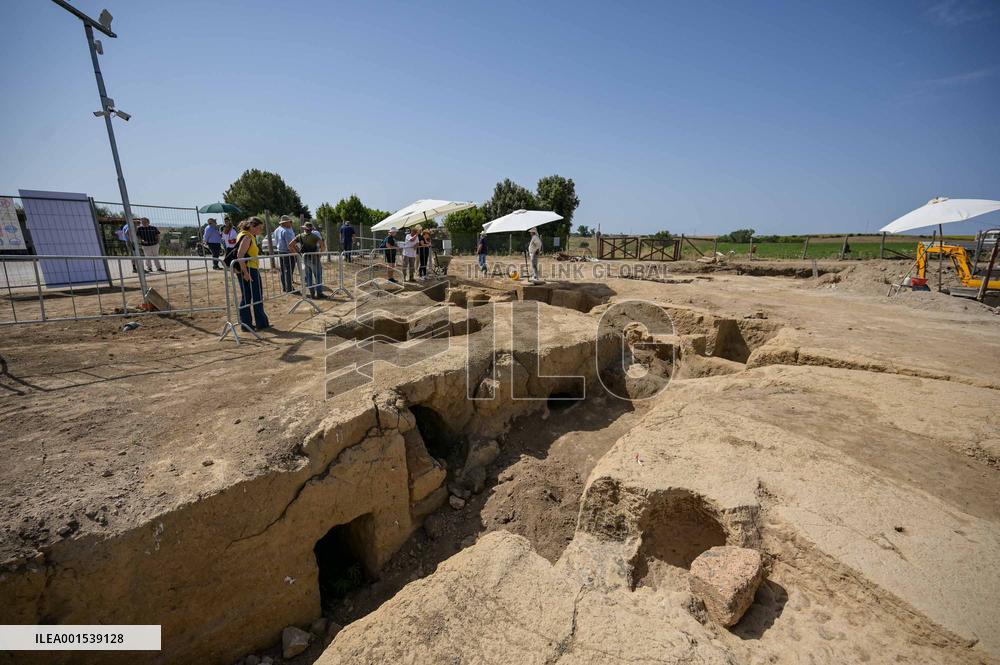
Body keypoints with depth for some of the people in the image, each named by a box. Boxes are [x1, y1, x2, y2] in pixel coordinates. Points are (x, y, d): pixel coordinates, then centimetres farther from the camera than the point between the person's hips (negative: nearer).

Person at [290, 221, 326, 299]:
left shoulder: (300, 236, 2)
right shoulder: (314, 236, -8)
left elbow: (290, 245, -3)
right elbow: (323, 245, -21)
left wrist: (297, 252, 6)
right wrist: (321, 252, -4)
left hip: (304, 258, 4)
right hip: (314, 258, -4)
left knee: (308, 277, 13)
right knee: (318, 276, 6)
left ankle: (312, 293, 14)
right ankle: (319, 293, 6)